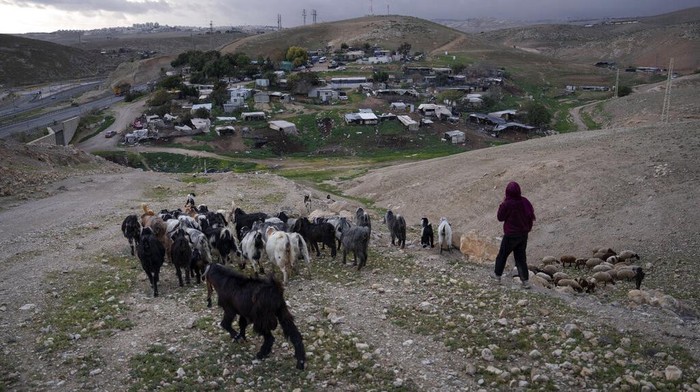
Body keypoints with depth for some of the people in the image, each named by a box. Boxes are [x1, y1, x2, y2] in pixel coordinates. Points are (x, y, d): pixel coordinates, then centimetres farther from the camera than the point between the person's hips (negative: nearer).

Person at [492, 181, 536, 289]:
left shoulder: (507, 204, -23)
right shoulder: (525, 201, -7)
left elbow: (500, 217, -11)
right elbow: (531, 215, 1)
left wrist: (502, 204, -6)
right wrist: (528, 227, 14)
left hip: (511, 235, -5)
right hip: (524, 234, 5)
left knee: (502, 255, 14)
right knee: (521, 257, 14)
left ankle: (497, 275, 27)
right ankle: (525, 280, 12)